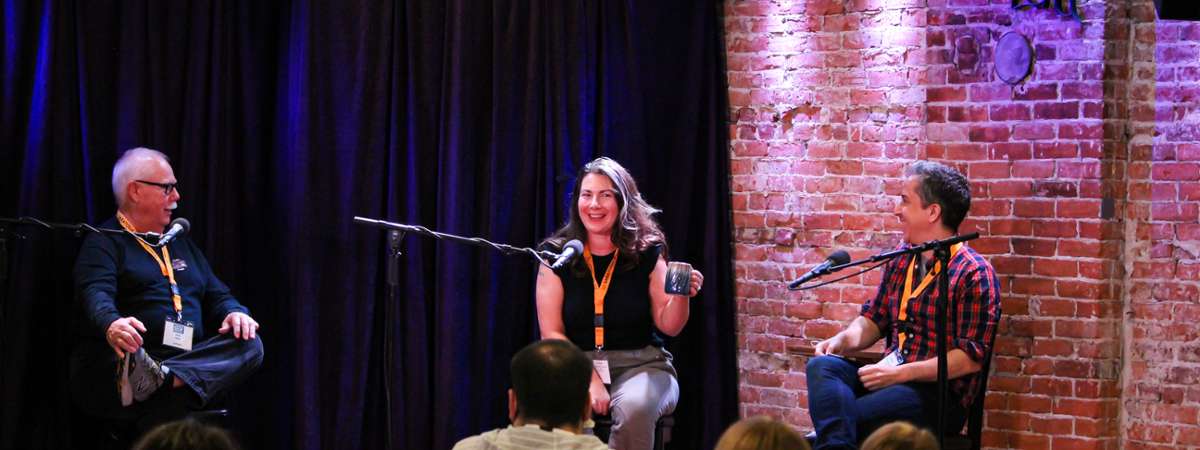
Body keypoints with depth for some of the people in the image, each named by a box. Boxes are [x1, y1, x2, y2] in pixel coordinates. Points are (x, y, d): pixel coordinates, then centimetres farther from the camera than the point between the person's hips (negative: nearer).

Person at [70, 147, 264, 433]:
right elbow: (96, 294, -15)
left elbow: (216, 294, 25)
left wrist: (234, 312, -2)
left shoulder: (180, 242, 29)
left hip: (188, 362, 8)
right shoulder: (104, 243, 4)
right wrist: (111, 325, -42)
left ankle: (166, 379, -44)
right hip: (121, 365, -8)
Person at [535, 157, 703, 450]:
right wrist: (589, 379, -14)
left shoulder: (646, 252, 3)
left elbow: (667, 326, 7)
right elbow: (551, 333, 0)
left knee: (634, 409, -35)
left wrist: (681, 296, -16)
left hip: (640, 365, 0)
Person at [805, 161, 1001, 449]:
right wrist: (842, 341, 1)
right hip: (890, 378, 7)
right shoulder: (899, 262, 16)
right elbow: (874, 318, 24)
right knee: (821, 366, -24)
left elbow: (971, 357, -14)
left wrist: (901, 374, -18)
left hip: (940, 394, -7)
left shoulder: (974, 274, -8)